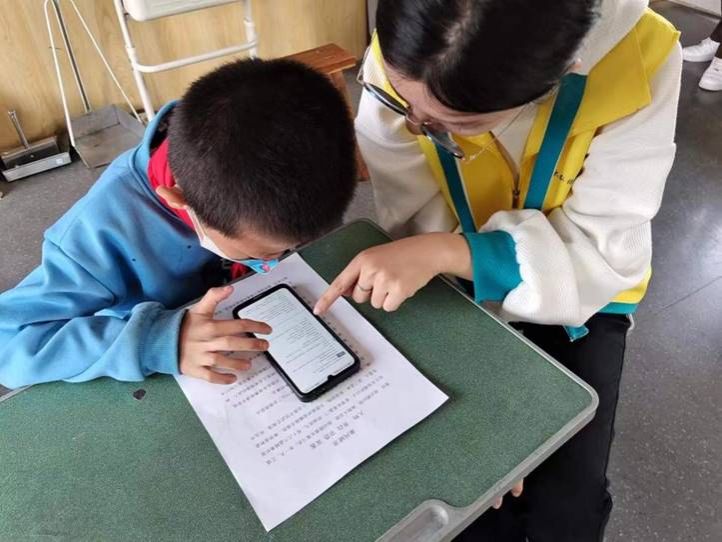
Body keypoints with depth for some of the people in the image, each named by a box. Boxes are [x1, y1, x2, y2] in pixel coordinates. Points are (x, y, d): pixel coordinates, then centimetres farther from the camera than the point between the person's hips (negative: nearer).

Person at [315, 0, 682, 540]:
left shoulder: (640, 58, -26)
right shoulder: (395, 63, -23)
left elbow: (605, 254, -26)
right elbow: (416, 221, -19)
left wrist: (446, 253, -39)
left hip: (580, 297, 0)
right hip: (459, 293, 1)